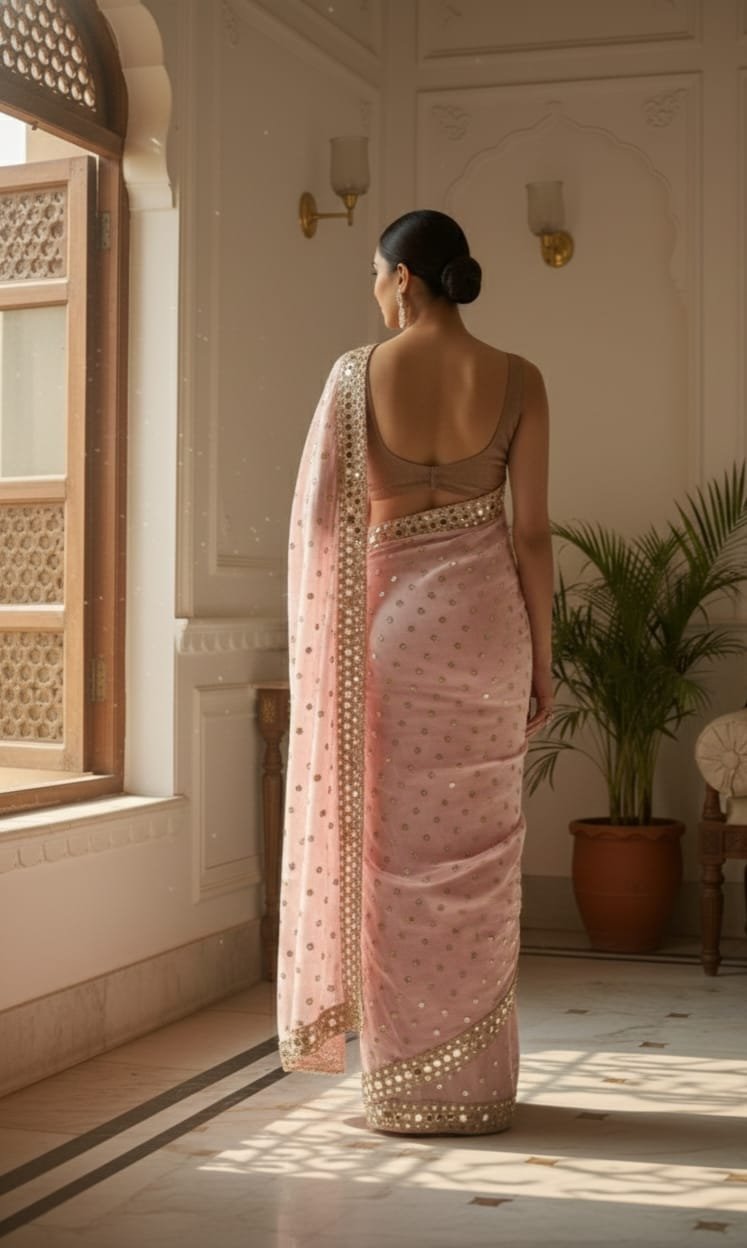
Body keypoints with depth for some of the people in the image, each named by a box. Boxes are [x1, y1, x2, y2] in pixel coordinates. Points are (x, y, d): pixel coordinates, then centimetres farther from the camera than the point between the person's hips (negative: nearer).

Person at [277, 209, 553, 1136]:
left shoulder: (357, 374, -4)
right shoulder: (516, 380, -2)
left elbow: (322, 517, -2)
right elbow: (532, 531, -3)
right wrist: (542, 659, 5)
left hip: (388, 615, -1)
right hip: (484, 617, 1)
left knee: (395, 846, 8)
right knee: (475, 853, 8)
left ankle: (407, 1083, 13)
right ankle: (476, 1085, 15)